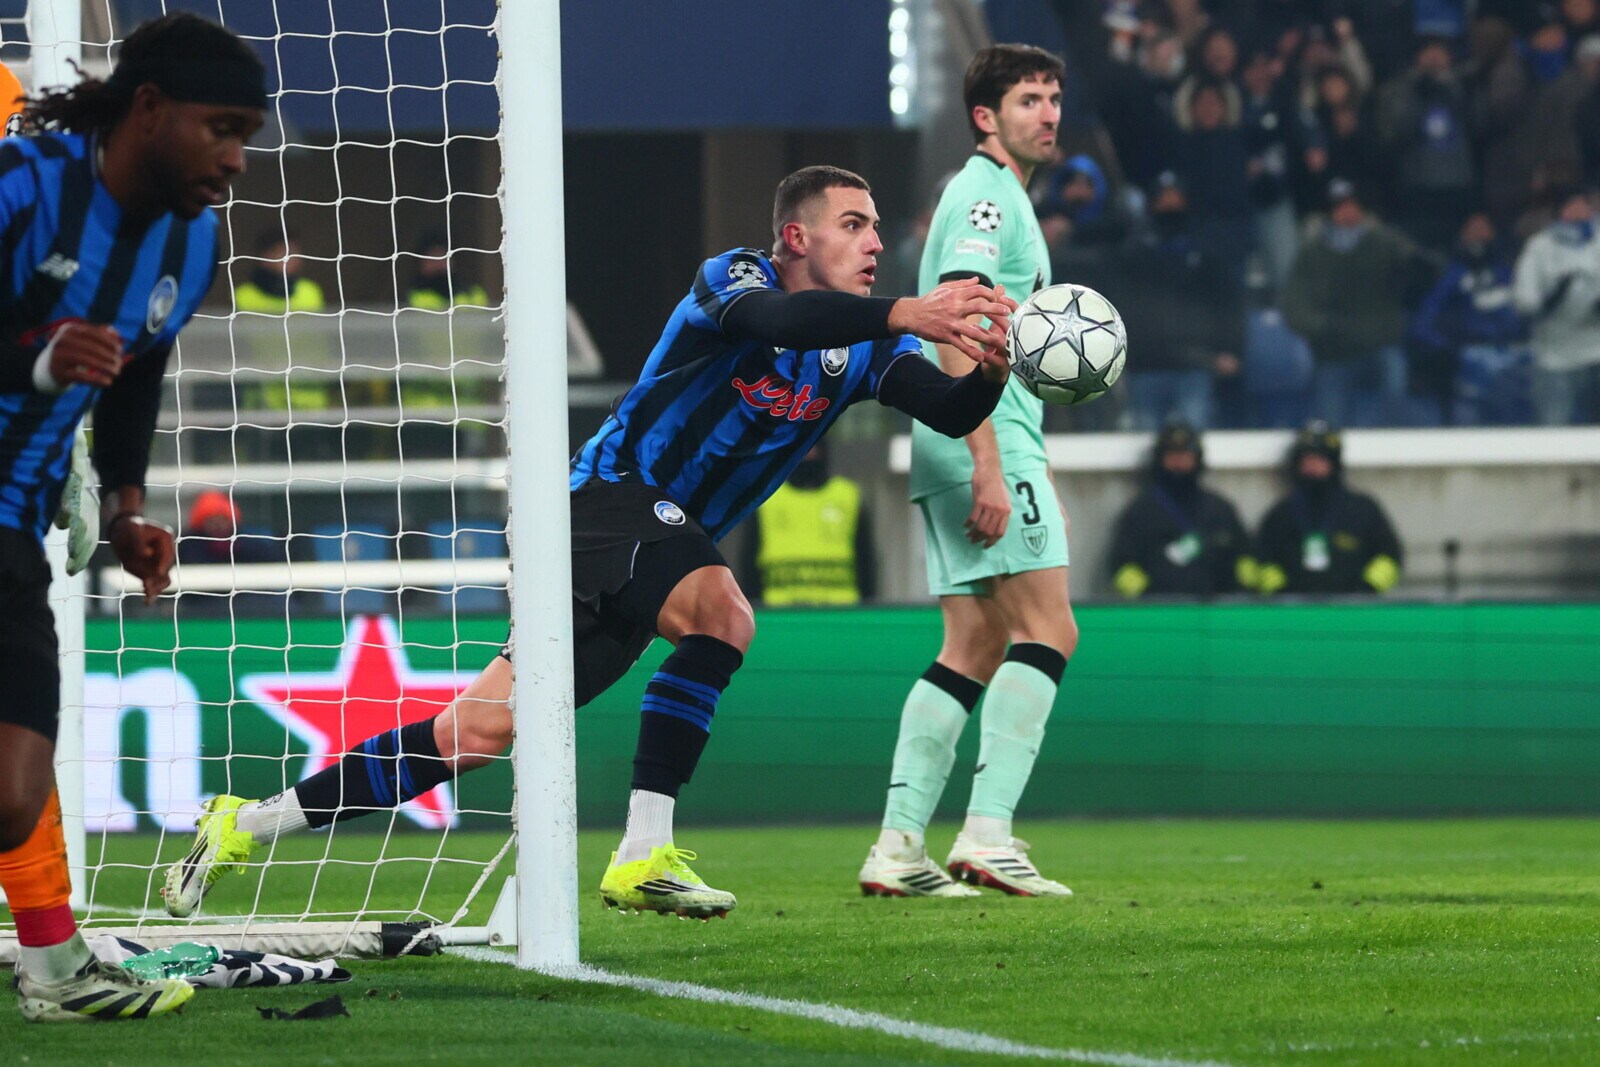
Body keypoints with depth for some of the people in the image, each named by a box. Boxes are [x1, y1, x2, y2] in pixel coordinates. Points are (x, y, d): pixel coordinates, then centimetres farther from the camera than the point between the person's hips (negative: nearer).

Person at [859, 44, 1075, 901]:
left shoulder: (996, 197, 23)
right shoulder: (987, 195, -8)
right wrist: (989, 464, -25)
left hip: (951, 448, 10)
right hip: (987, 442, -10)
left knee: (973, 650, 7)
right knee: (1047, 630, -11)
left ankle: (898, 847, 2)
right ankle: (988, 832, -17)